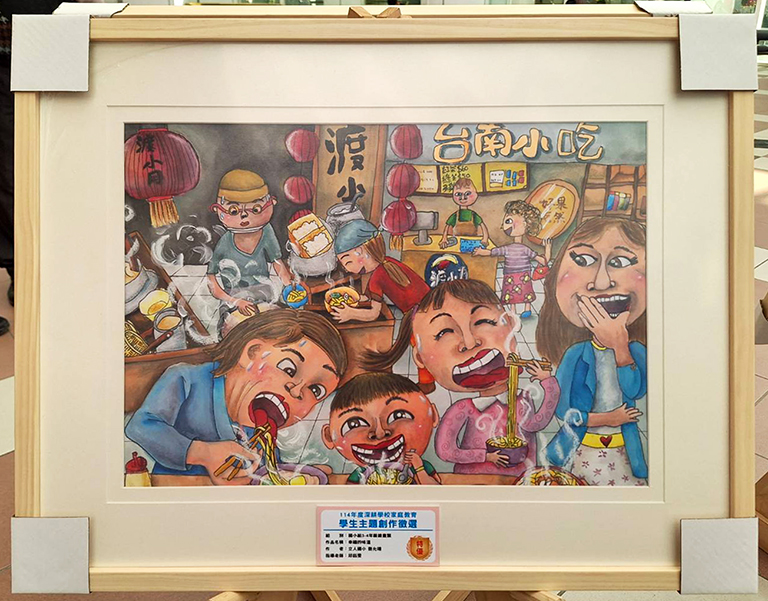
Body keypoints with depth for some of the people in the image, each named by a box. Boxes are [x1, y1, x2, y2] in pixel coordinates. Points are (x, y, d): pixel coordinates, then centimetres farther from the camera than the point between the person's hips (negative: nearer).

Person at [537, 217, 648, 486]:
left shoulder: (636, 351, 0)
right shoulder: (576, 354, -7)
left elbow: (634, 391, -18)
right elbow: (564, 410, -7)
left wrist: (620, 345, -17)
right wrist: (608, 419, -7)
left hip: (622, 450, 2)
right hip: (581, 449, -2)